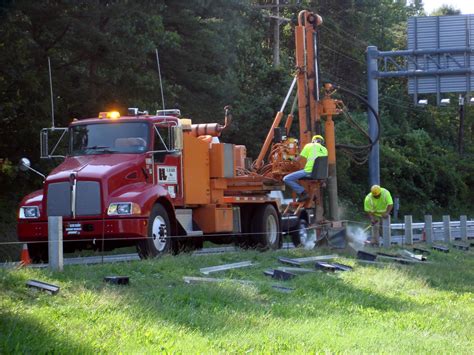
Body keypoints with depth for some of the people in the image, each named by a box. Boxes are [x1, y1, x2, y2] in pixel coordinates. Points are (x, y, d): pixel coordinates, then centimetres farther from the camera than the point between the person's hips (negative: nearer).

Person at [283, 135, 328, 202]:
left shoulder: (309, 145, 7)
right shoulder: (324, 149, 19)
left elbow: (297, 159, 7)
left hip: (309, 171, -6)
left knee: (286, 179, -2)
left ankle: (303, 193, -12)